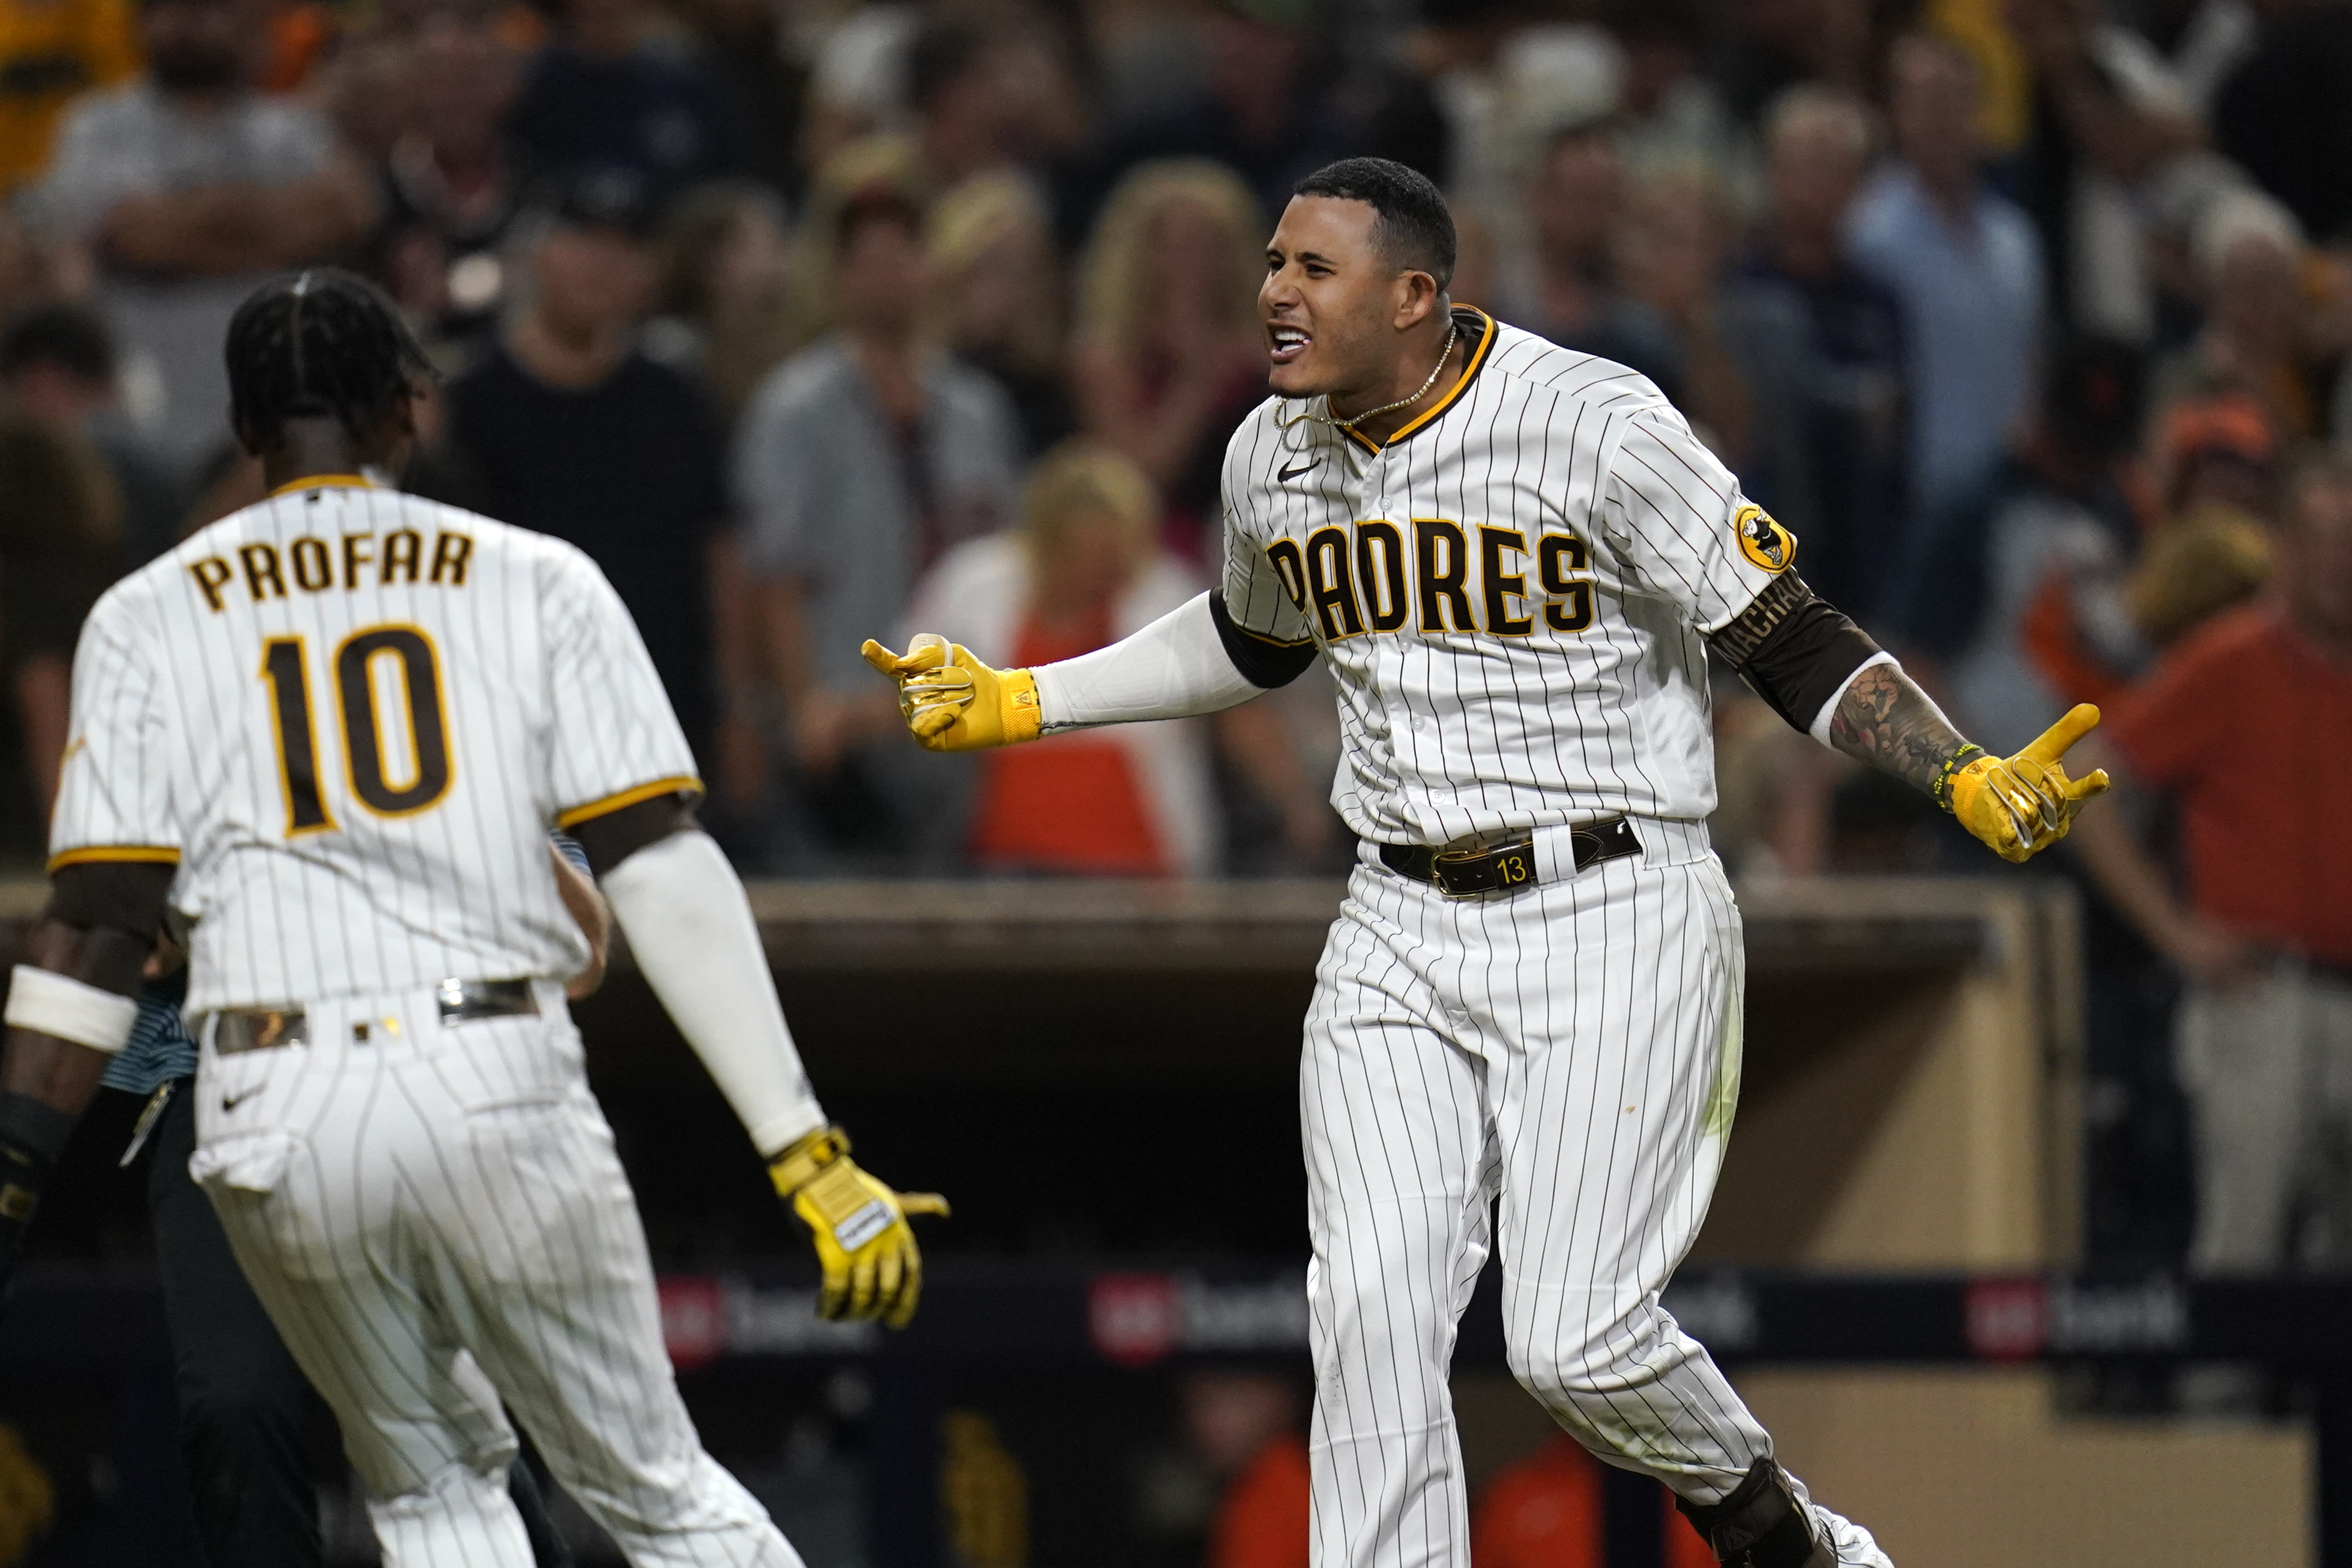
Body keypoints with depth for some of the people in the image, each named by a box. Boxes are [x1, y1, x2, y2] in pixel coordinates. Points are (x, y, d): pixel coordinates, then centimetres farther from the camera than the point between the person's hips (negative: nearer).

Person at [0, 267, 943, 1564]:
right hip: (500, 1091, -1)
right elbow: (665, 878, -1)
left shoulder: (147, 617, 10)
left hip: (274, 1127, 1)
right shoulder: (535, 582, 8)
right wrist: (806, 1153, -4)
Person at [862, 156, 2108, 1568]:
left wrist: (1969, 782, -24)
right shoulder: (1277, 459, 6)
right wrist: (1017, 704, 25)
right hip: (1401, 933, 5)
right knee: (1373, 1303, -9)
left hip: (1613, 916, -5)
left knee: (1579, 1339, -13)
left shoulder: (1596, 428, -14)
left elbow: (1790, 642, -11)